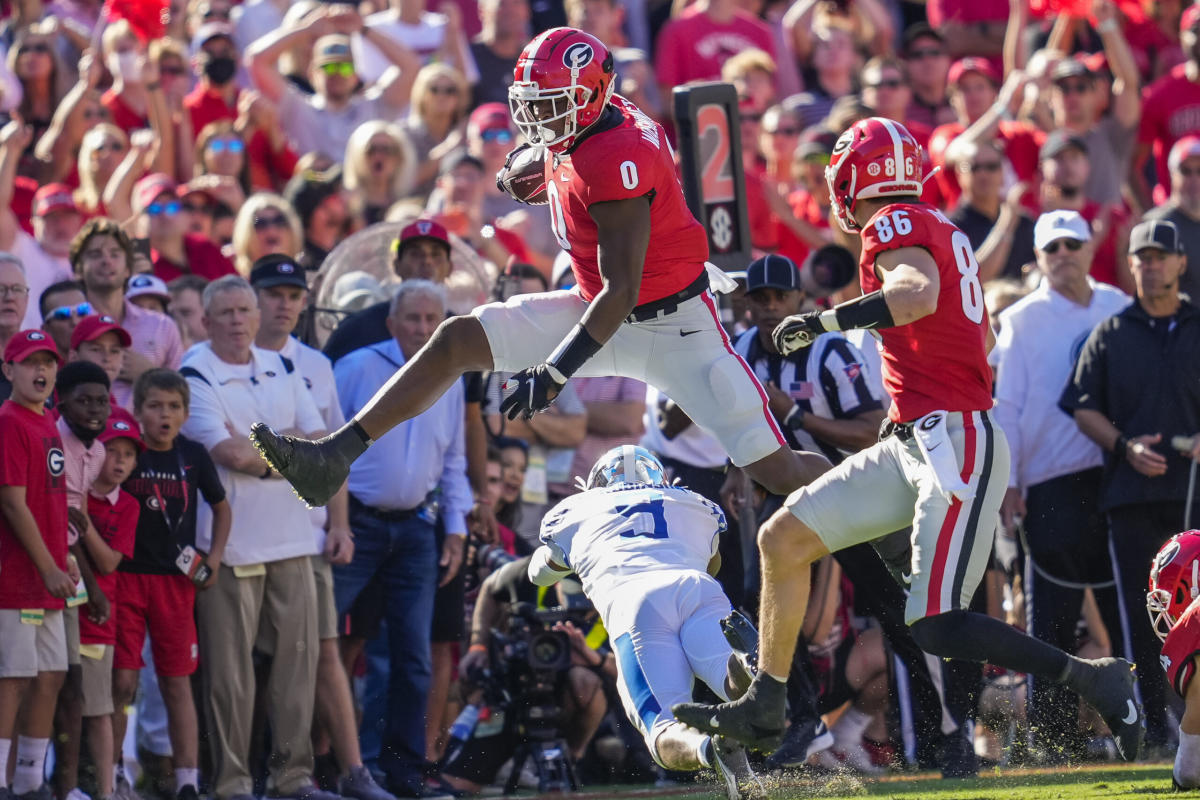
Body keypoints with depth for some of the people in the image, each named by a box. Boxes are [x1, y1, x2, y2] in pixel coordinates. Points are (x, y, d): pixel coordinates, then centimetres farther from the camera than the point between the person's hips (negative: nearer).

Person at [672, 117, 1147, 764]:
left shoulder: (893, 227, -10)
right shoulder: (944, 231, 17)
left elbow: (918, 294, -32)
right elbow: (983, 335, 28)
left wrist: (822, 322, -23)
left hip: (954, 443, -10)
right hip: (914, 444, 10)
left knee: (937, 627, -14)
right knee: (783, 540, 10)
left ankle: (1095, 681, -9)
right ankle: (762, 710, 16)